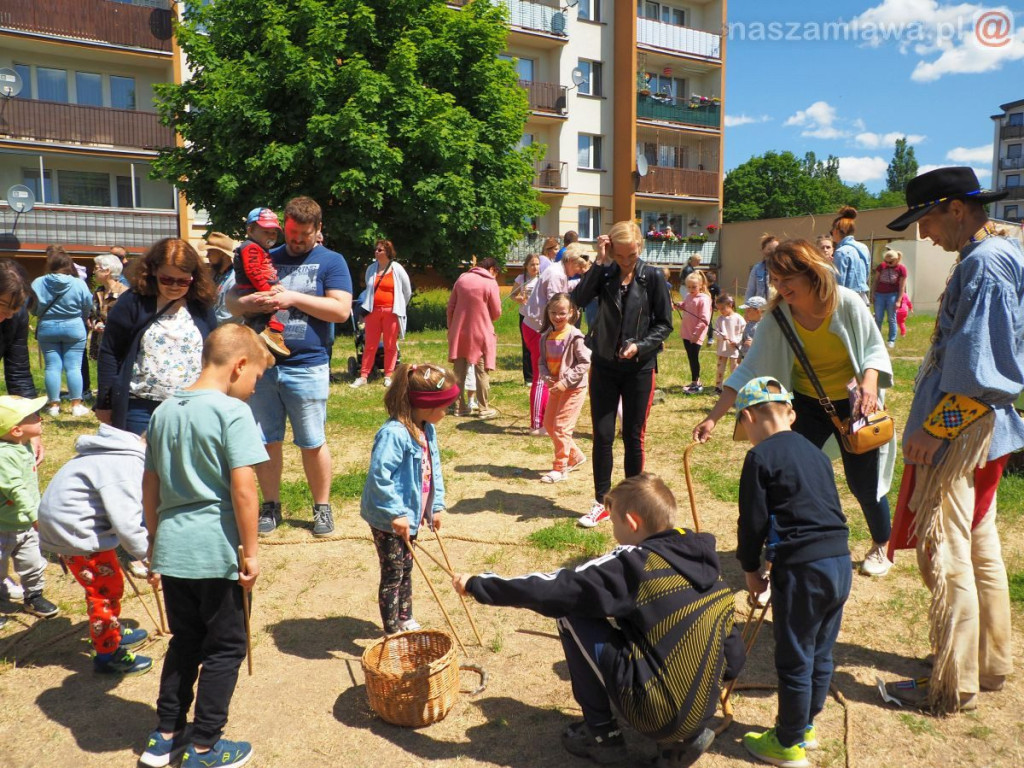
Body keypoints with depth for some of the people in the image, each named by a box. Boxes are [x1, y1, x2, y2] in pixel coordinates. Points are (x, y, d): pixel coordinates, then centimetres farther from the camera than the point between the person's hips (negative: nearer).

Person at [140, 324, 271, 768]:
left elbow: (150, 485, 14)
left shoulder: (163, 411, 9)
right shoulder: (233, 412, -14)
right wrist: (251, 551, -11)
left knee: (184, 640, 22)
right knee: (225, 647, 10)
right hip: (215, 551, -7)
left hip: (171, 548, 7)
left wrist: (154, 547, 22)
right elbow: (243, 487, -19)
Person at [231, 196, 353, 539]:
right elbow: (231, 301, 13)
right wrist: (250, 302, -10)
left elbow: (341, 310, -11)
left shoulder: (331, 262, 2)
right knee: (266, 440, 11)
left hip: (307, 366, -4)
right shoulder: (266, 259, 14)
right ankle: (271, 505, 25)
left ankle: (322, 507, 20)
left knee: (312, 443, 4)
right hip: (262, 365, 4)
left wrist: (294, 298, -15)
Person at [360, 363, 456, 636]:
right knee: (393, 573, 2)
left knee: (406, 568, 21)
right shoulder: (394, 433, -27)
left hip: (410, 514, 9)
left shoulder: (428, 430, 2)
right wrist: (396, 513, -28)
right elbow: (379, 475, -30)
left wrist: (436, 506, 8)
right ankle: (392, 632, 15)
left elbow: (434, 469, 11)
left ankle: (405, 620, 37)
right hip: (387, 520, -9)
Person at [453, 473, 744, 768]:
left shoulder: (634, 563, -15)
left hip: (657, 710, -7)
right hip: (703, 708, 7)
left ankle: (602, 733, 12)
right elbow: (733, 660, 9)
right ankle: (685, 736, 15)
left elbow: (552, 589, -14)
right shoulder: (705, 561, 4)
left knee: (571, 614, 0)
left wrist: (477, 584, -3)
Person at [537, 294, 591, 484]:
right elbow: (543, 360, 10)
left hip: (574, 387, -8)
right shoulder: (547, 336, 4)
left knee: (561, 426, -6)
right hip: (555, 386, 8)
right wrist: (547, 378, -9)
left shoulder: (574, 336, -16)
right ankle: (574, 456, 30)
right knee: (549, 423, 14)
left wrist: (565, 382, -22)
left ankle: (560, 468, 6)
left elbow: (585, 363, -19)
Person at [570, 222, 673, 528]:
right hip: (603, 365, 2)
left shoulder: (652, 277, -5)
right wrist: (600, 262, -19)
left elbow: (664, 323, -1)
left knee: (633, 437, 8)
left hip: (639, 368, -1)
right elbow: (578, 299, -17)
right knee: (602, 436, 5)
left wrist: (640, 346, -16)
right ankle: (601, 503, 17)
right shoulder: (604, 274, 0)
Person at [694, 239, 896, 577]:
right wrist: (713, 417, -24)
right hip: (807, 404, 2)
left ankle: (880, 548, 33)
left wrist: (870, 381, -29)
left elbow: (875, 348, -8)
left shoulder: (847, 303, -20)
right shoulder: (777, 317, -16)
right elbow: (750, 370, -18)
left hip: (853, 403, -1)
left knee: (863, 483, 5)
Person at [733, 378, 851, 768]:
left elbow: (753, 520, -8)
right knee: (821, 653, 20)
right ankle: (805, 725, 37)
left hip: (801, 569, -8)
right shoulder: (814, 451, 14)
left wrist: (750, 568, 6)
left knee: (794, 661, 7)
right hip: (840, 562, 8)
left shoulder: (761, 457, -9)